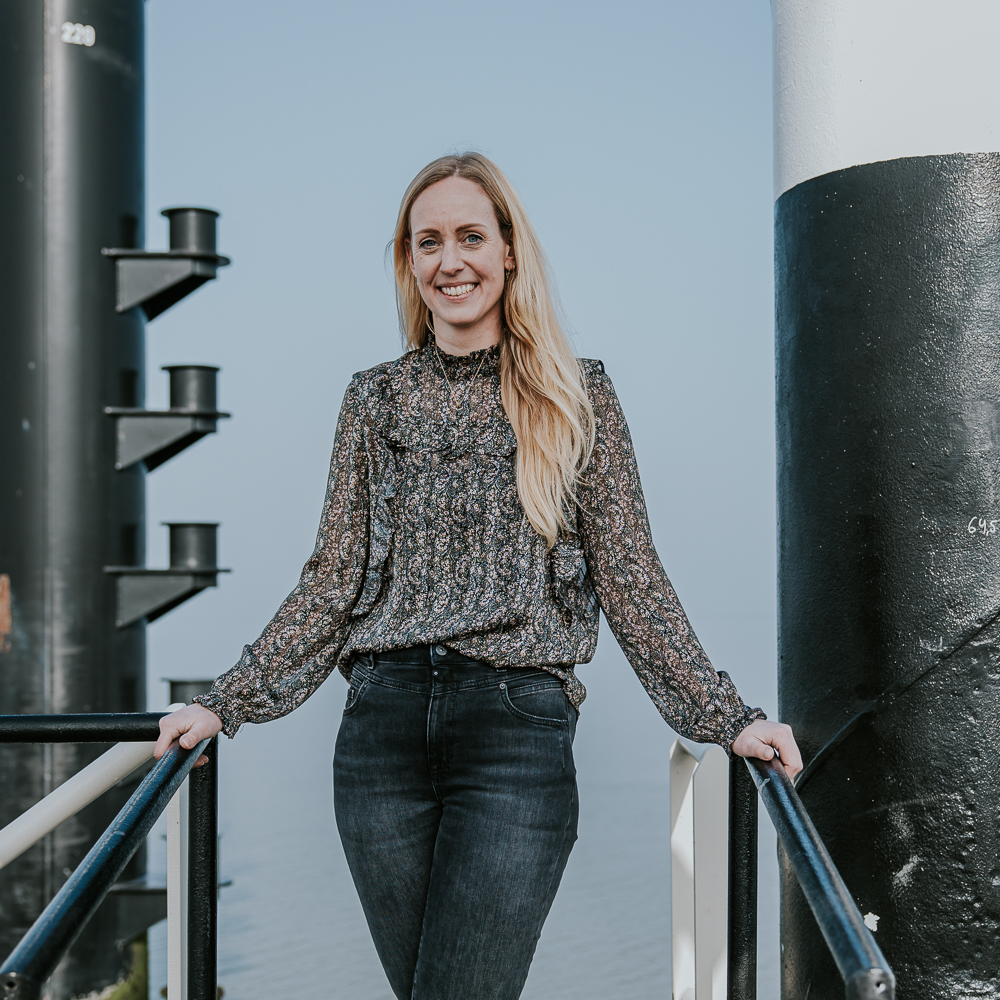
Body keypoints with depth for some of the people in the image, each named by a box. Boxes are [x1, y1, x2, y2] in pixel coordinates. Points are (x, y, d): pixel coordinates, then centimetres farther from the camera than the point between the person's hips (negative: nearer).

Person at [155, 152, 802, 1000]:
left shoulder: (576, 396, 7)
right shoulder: (377, 399, 12)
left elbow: (630, 579, 6)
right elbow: (333, 580, 12)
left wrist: (727, 719, -1)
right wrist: (227, 705, 7)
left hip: (519, 719, -3)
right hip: (385, 723, 3)